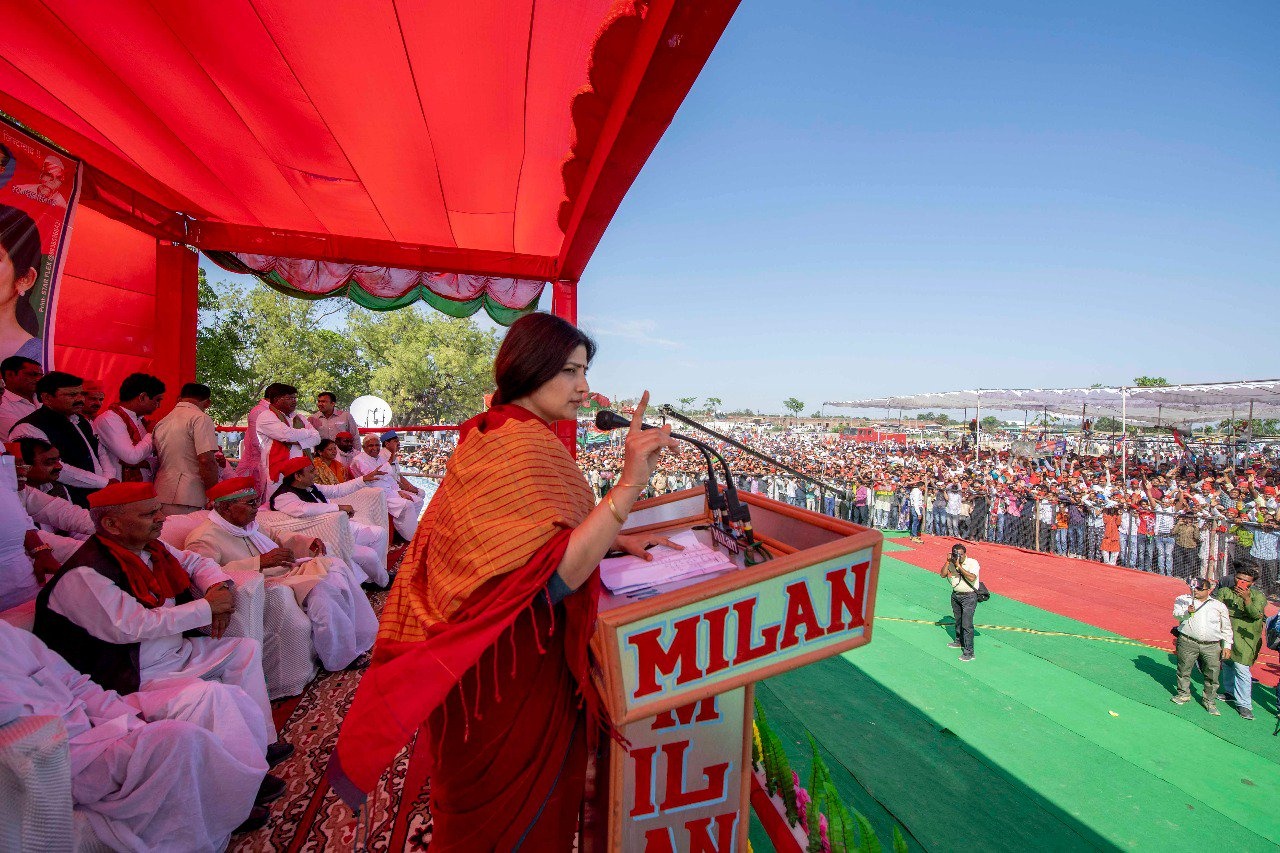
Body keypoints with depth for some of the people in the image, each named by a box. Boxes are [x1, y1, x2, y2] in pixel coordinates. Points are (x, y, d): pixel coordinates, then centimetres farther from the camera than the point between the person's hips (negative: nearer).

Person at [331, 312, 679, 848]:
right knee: (517, 808, 18)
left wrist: (617, 539, 8)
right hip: (513, 663, -9)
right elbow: (557, 576, -32)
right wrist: (629, 485, -38)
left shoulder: (490, 432, 5)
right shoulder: (524, 444, -27)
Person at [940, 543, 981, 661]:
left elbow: (971, 578, -28)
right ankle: (959, 641, 41)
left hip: (969, 596, -6)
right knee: (958, 620, 21)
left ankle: (969, 652, -1)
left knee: (967, 624, -8)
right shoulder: (951, 563, 1)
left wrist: (959, 566, -28)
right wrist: (948, 562, -12)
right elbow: (943, 574, -4)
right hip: (955, 595, 6)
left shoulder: (973, 563, -15)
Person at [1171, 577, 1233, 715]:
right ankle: (1183, 694, 23)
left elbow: (1226, 628, 15)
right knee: (1184, 670, 6)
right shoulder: (1183, 599, 5)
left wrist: (1227, 646, 8)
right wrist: (1187, 612, -29)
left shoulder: (1219, 605, 10)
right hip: (1188, 642, -1)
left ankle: (1209, 700, 20)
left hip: (1212, 646, 2)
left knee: (1212, 675, 3)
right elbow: (1176, 614, -8)